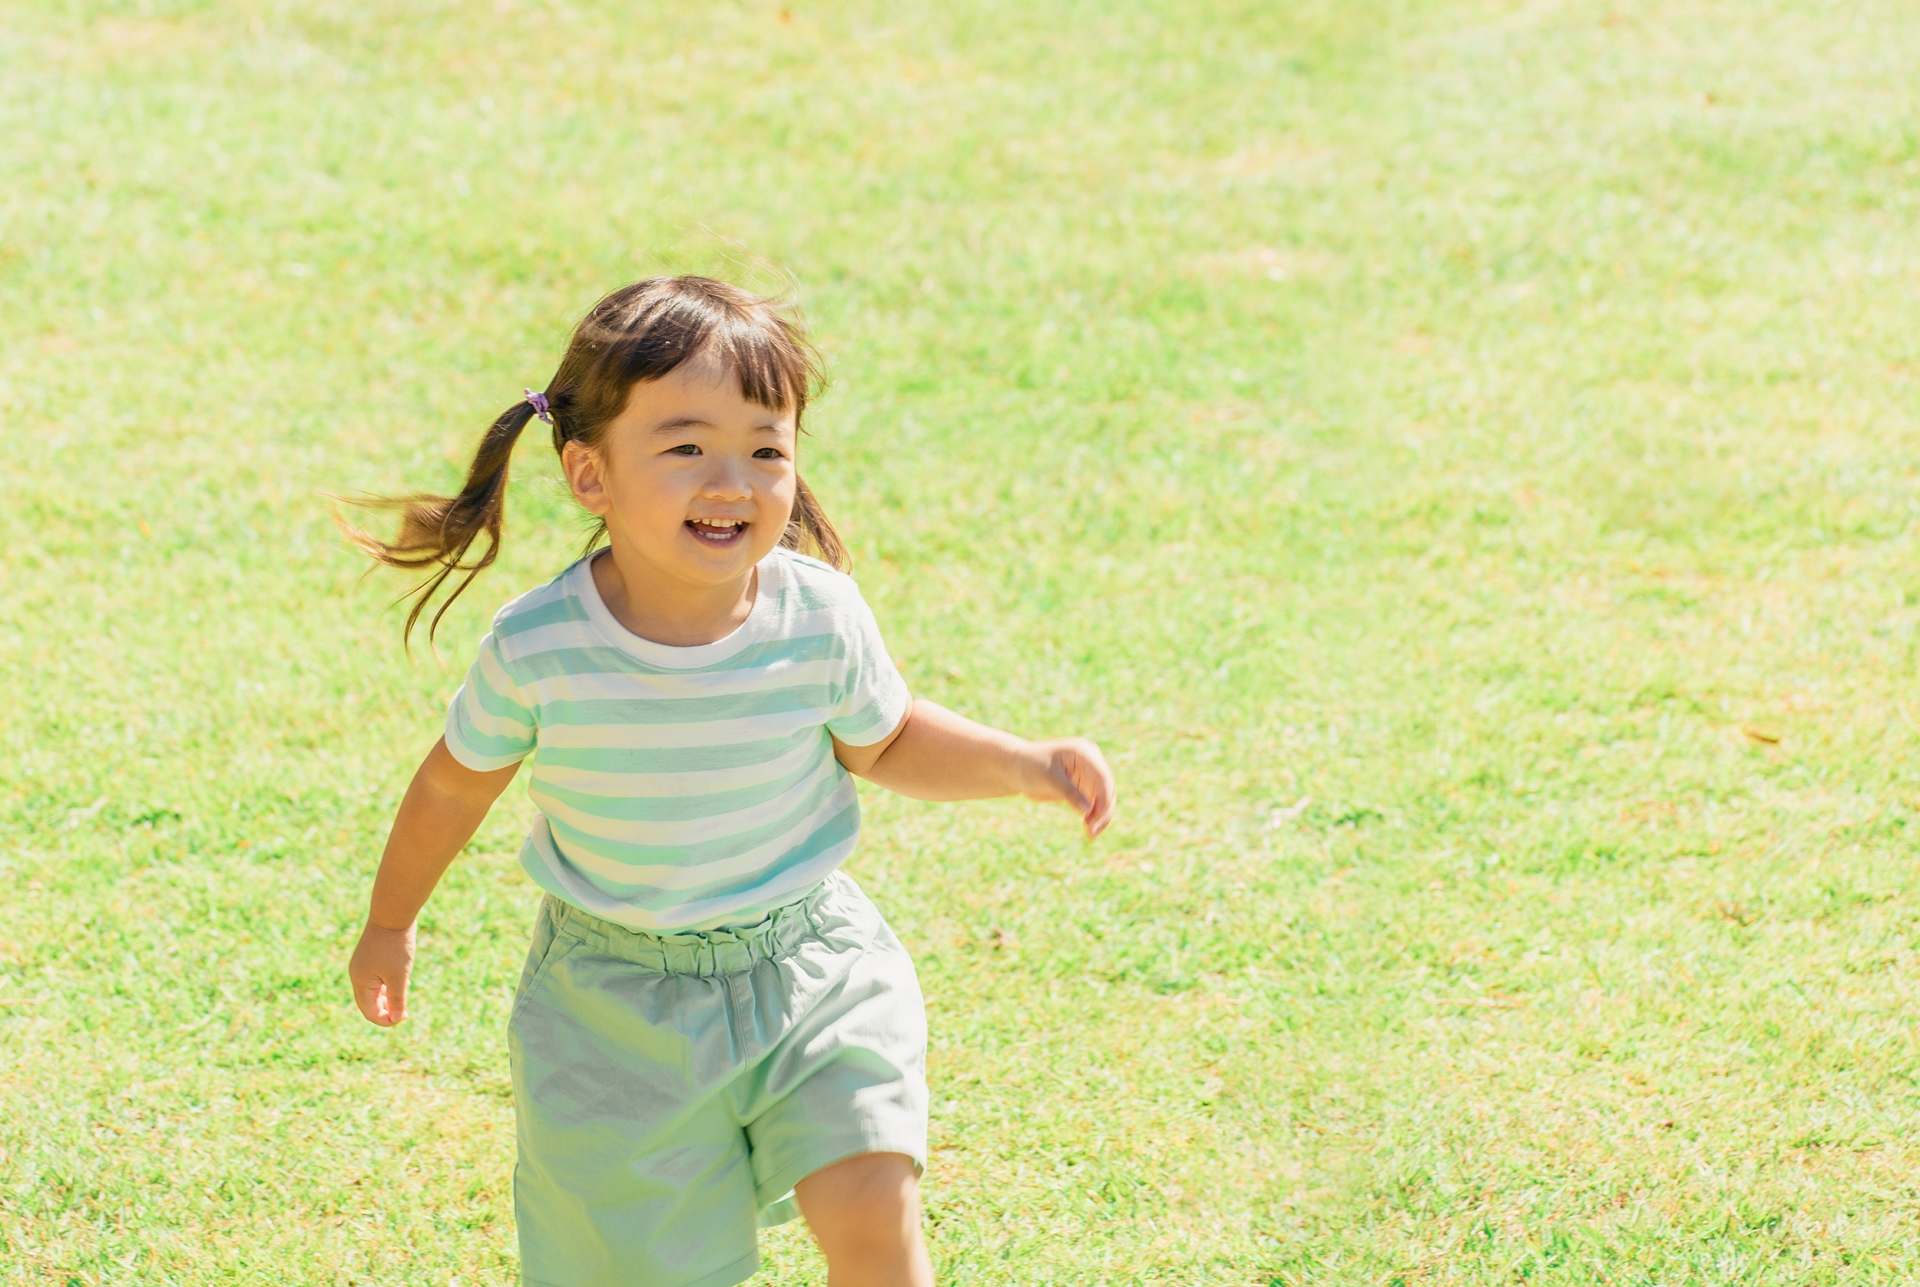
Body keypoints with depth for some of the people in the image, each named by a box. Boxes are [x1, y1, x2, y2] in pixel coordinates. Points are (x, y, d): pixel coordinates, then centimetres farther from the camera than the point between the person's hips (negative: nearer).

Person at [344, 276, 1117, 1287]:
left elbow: (879, 744, 6)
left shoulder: (818, 616, -15)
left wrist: (1024, 765, -9)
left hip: (804, 968, 1)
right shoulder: (536, 650, -19)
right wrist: (389, 924, 15)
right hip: (616, 1003, -1)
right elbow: (459, 782, 1)